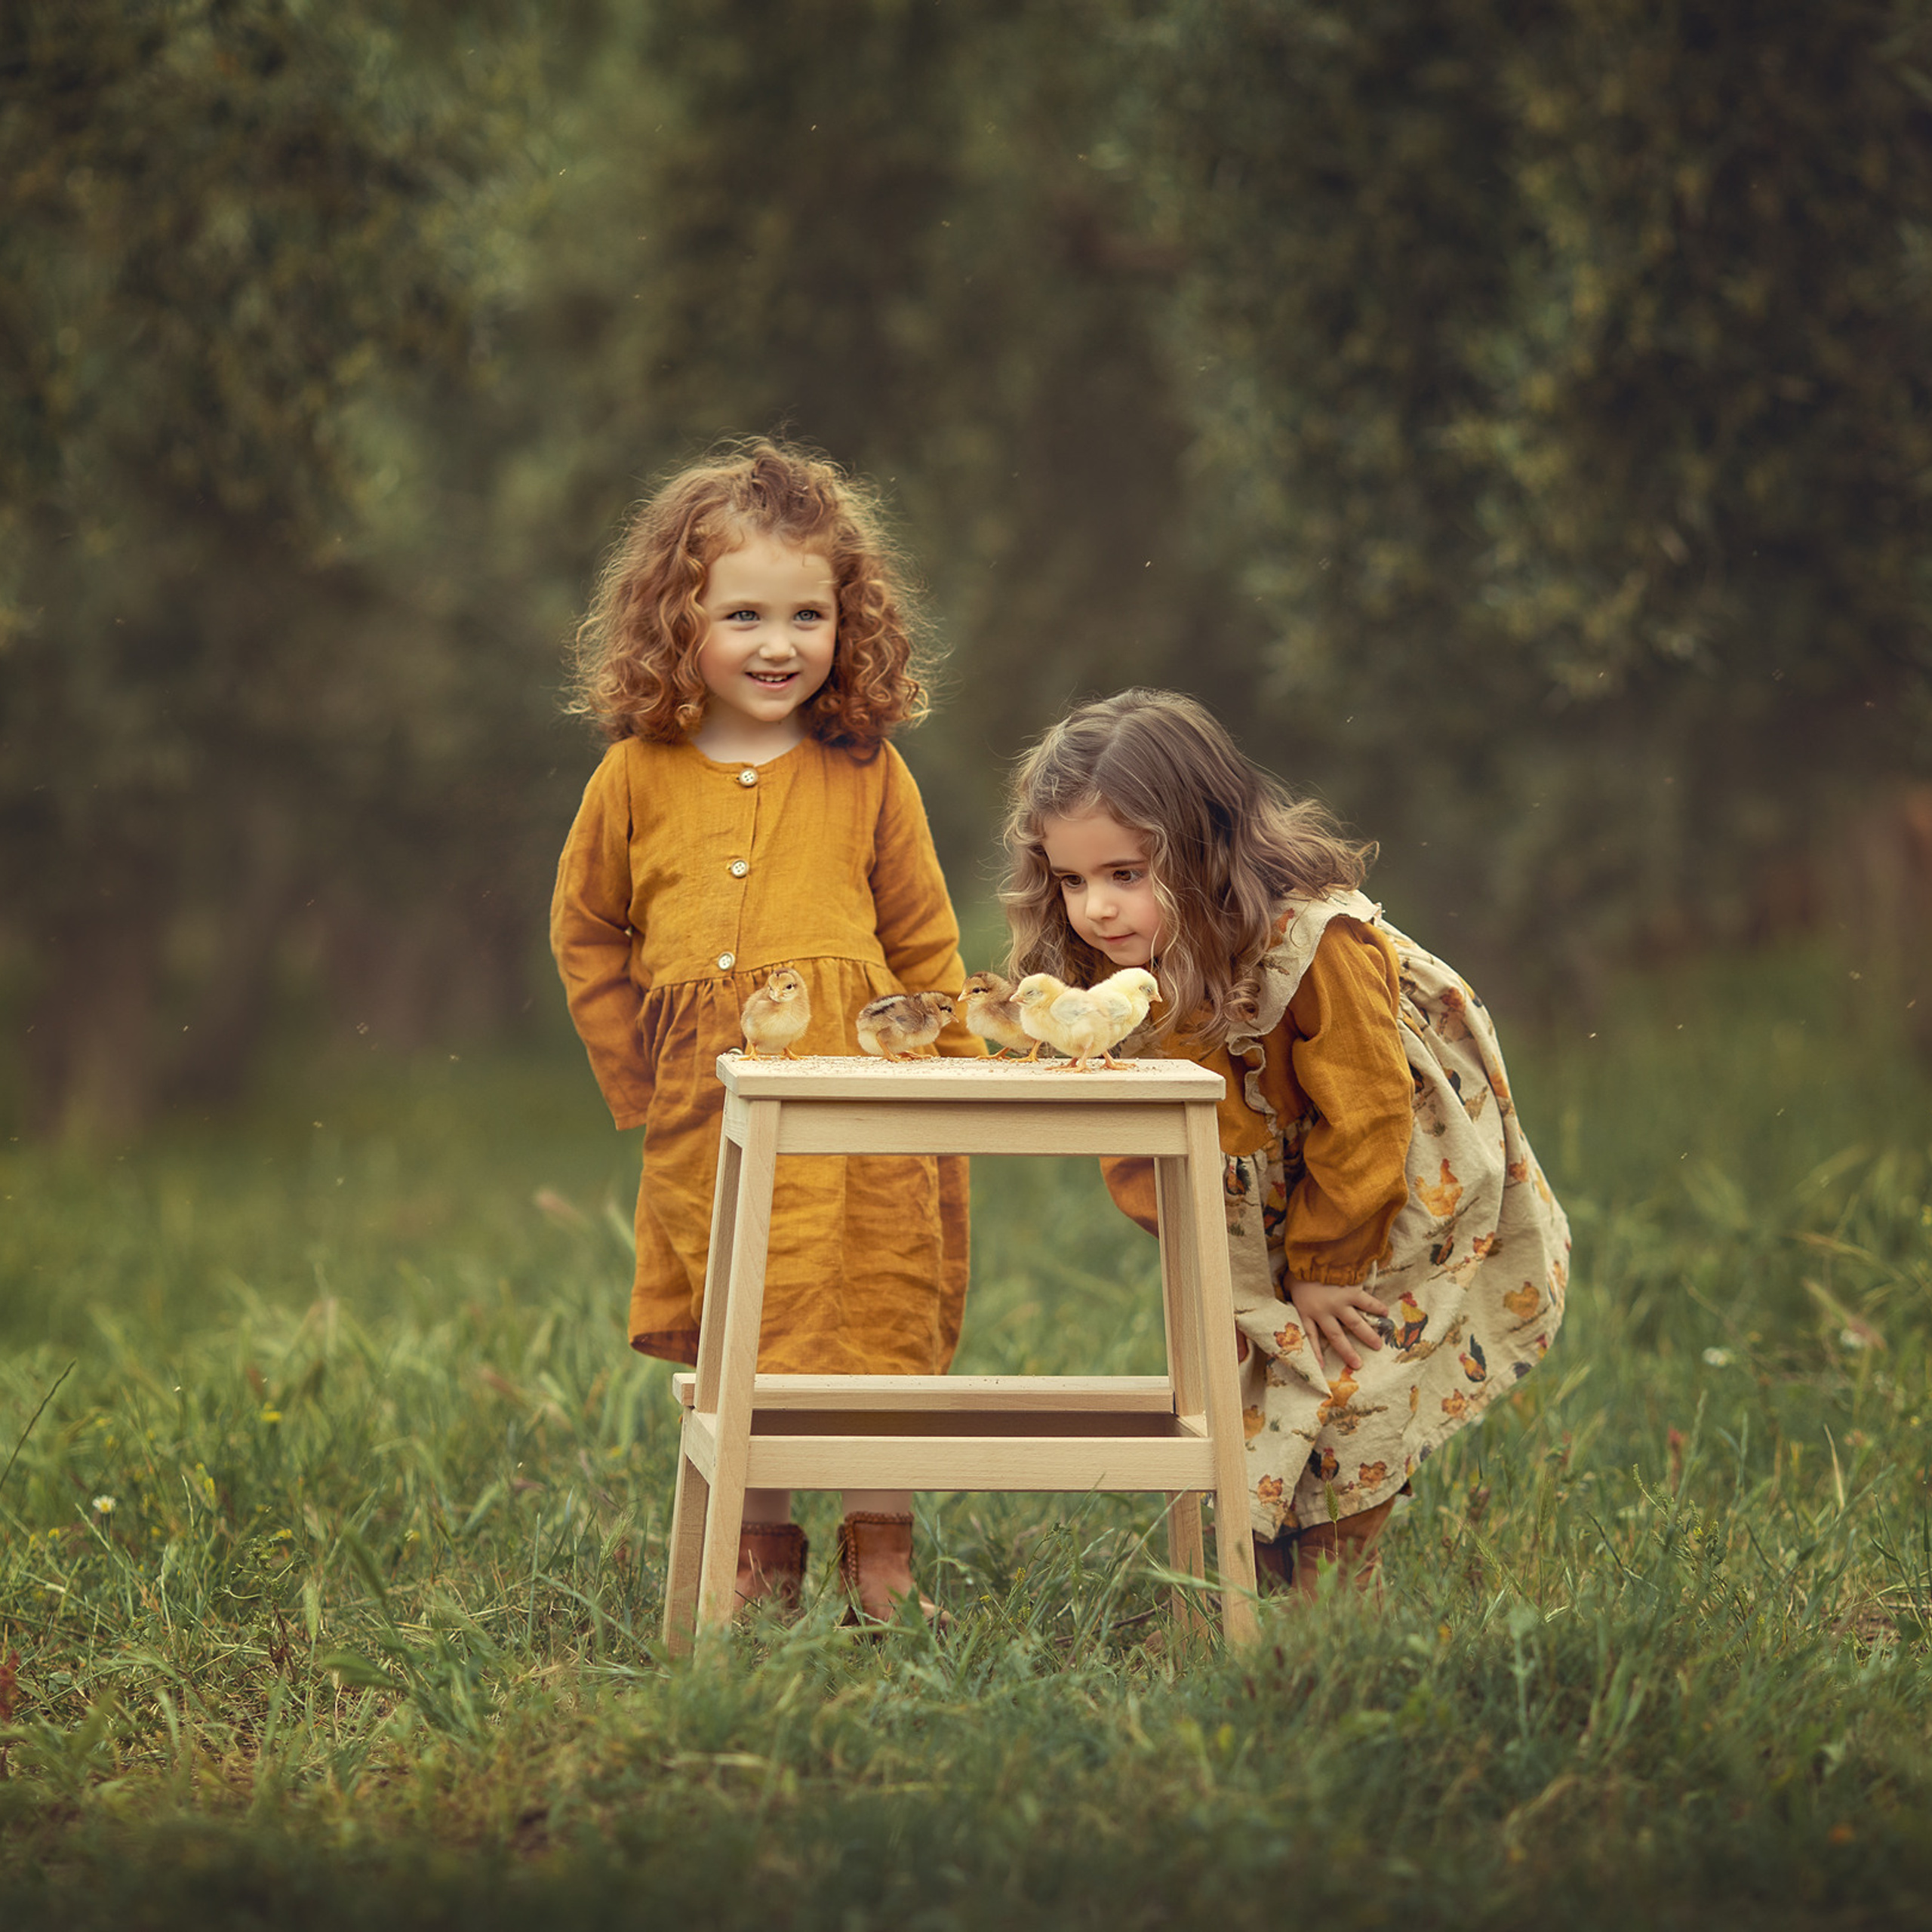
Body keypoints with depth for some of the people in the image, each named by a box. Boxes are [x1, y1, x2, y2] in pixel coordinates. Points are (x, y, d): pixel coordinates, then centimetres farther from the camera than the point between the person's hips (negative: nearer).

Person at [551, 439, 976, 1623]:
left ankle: (882, 1551, 16)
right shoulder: (638, 779, 3)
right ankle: (763, 1556, 23)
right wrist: (639, 1081, 8)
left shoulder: (867, 774, 2)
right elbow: (586, 935, 15)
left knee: (878, 1322, 2)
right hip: (707, 1120, 1)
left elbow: (925, 943, 7)